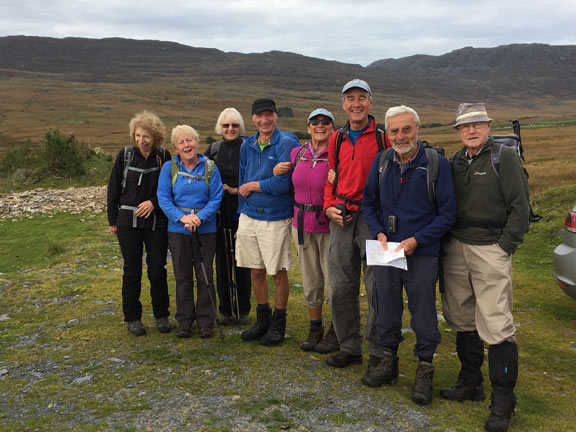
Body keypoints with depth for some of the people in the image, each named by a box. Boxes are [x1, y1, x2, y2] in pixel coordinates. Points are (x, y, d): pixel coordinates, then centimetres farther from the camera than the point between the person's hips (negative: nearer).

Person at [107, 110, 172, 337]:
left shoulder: (164, 156, 0)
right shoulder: (125, 155, -1)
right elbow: (113, 189, 4)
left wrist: (153, 202, -12)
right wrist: (113, 220, 4)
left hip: (156, 222, 0)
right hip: (128, 222, 0)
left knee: (157, 270, 3)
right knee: (132, 270, 6)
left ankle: (161, 315, 20)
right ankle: (133, 318, 19)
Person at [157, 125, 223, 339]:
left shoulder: (210, 167, 0)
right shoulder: (169, 168, 1)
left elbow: (216, 198, -4)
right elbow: (163, 198, -4)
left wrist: (200, 217, -20)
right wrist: (182, 217, -18)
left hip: (206, 229, 0)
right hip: (178, 230, 1)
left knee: (205, 276, 5)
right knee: (183, 277, 9)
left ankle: (206, 320, 17)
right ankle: (185, 321, 21)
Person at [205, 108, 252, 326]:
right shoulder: (213, 149, 10)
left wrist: (237, 190, -11)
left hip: (242, 211, -2)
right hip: (219, 211, 3)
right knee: (222, 260, 6)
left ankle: (242, 310, 12)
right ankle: (225, 309, 17)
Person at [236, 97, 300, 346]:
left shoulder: (286, 143, -9)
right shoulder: (247, 146, 10)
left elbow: (283, 183, -19)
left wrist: (252, 186, -8)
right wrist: (242, 212, 13)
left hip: (275, 218, -5)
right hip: (249, 216, 6)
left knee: (278, 274, 4)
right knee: (256, 272, 13)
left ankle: (278, 324, 20)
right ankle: (262, 319, 29)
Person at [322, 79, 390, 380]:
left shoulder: (383, 136, -2)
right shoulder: (336, 139, 13)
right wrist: (328, 207, 5)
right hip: (341, 220, 5)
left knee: (377, 288, 0)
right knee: (341, 287, 10)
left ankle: (378, 352, 15)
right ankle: (349, 348, 25)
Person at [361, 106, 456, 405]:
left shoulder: (437, 164, -8)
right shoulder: (381, 161, 3)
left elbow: (447, 214, -7)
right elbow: (368, 203, 11)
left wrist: (416, 240, -16)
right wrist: (379, 232, -6)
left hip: (422, 254, -4)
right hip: (385, 252, 4)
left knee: (423, 313, 4)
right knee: (385, 309, 14)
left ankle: (424, 370, 22)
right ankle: (389, 362, 33)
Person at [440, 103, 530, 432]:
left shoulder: (505, 157, -4)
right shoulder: (456, 162, 12)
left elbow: (521, 207, -7)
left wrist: (505, 247, -10)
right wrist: (447, 242, 8)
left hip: (491, 250, -6)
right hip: (456, 248, 6)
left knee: (496, 326, -7)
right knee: (463, 319, 11)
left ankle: (503, 402, 4)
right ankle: (470, 383, 26)